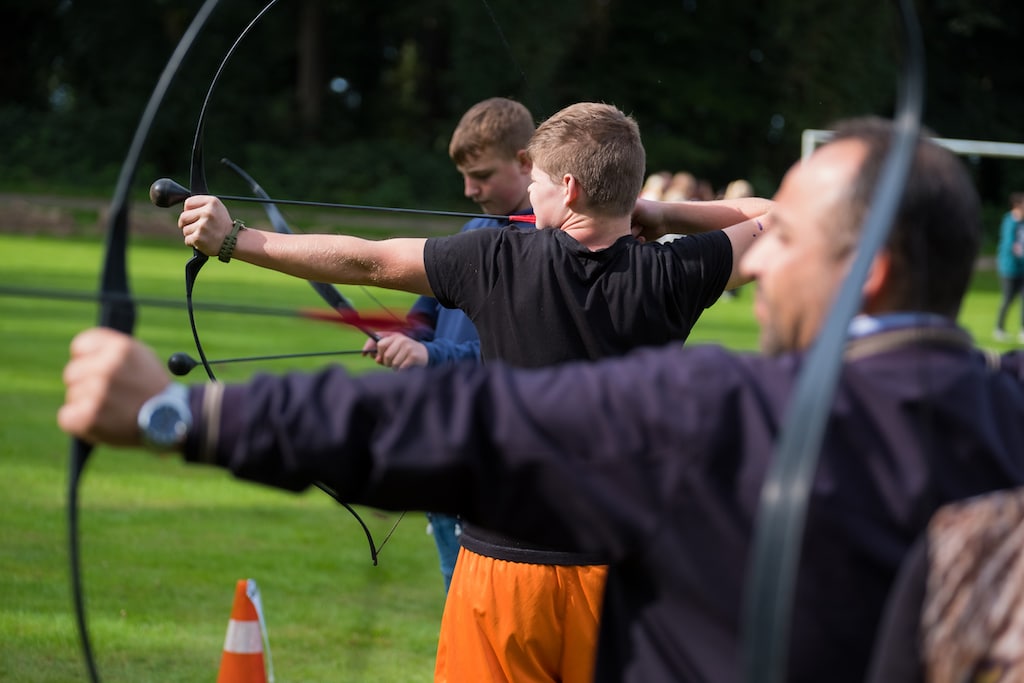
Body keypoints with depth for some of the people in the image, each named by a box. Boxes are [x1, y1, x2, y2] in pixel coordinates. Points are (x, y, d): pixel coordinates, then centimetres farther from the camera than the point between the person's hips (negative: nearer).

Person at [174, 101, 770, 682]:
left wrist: (235, 240, 12)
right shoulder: (668, 278, -8)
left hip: (505, 563, -1)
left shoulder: (498, 260, -8)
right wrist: (664, 214, 9)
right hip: (619, 567, 1)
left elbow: (362, 262, 1)